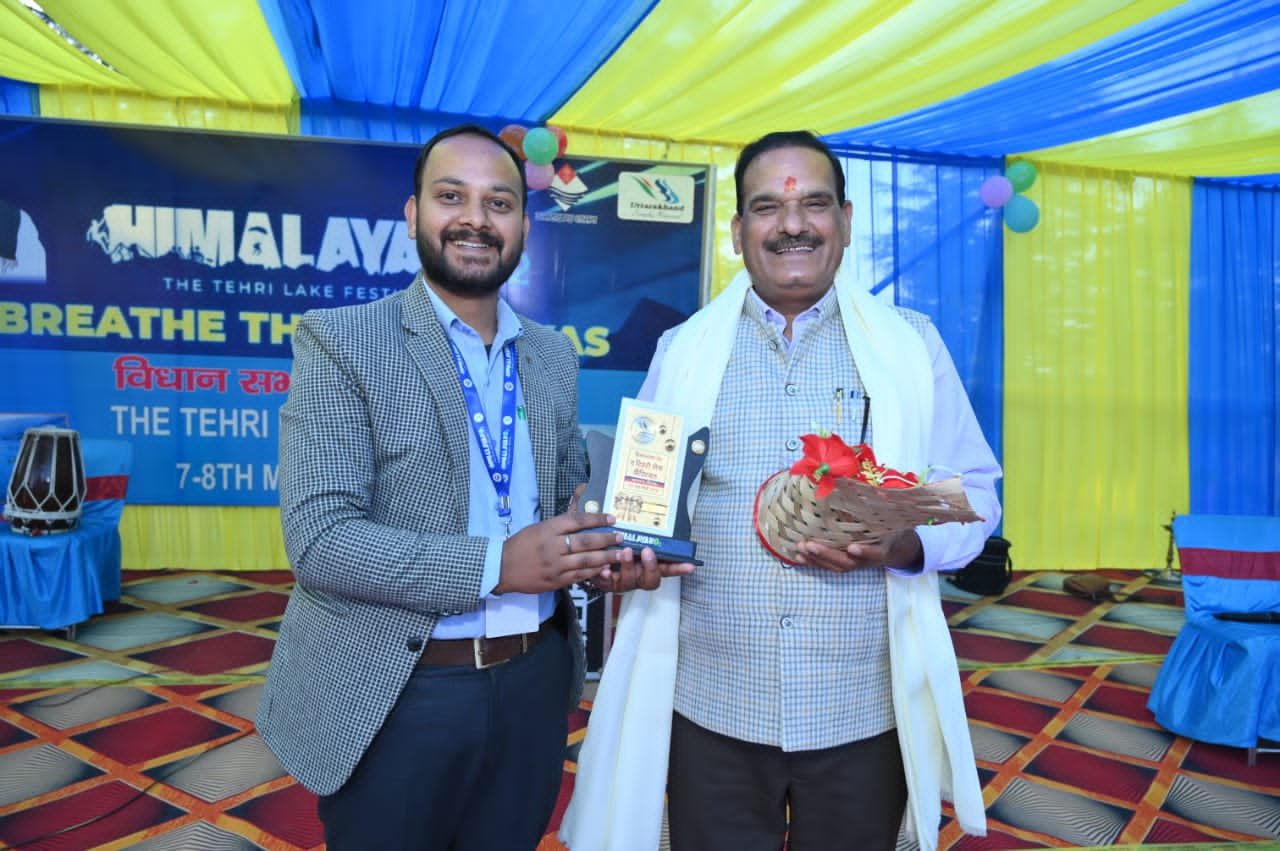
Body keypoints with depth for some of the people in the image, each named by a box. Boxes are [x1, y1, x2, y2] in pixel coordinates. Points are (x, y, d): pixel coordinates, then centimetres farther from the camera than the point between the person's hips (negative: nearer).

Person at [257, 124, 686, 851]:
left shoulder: (554, 355, 6)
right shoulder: (342, 340, -10)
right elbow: (318, 538, -17)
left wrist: (606, 552, -9)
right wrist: (496, 564, -25)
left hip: (534, 683, 5)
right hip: (396, 699, -4)